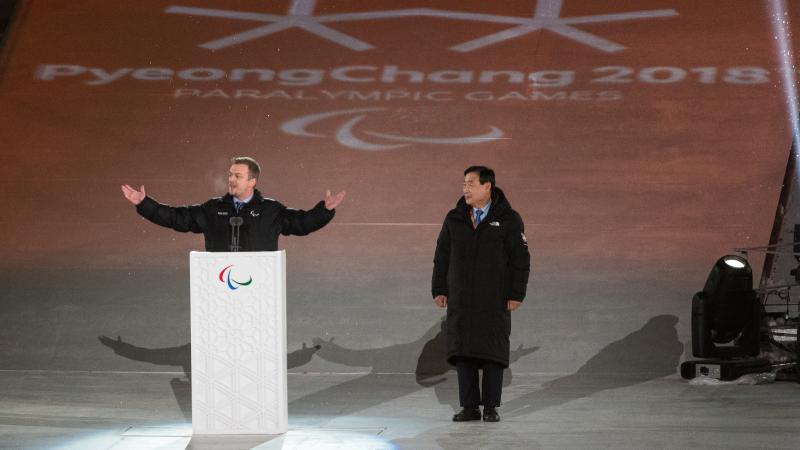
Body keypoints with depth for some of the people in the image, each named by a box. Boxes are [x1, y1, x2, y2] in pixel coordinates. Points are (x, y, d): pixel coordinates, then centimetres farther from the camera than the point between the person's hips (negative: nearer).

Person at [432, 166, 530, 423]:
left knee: (493, 354, -1)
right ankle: (469, 407, 7)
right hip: (460, 301, 3)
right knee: (462, 354, 1)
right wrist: (439, 290, 7)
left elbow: (520, 260, -2)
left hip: (494, 302, -3)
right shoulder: (454, 219, 8)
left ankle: (491, 407, 6)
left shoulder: (508, 220, -1)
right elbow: (442, 256, 13)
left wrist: (516, 294, -8)